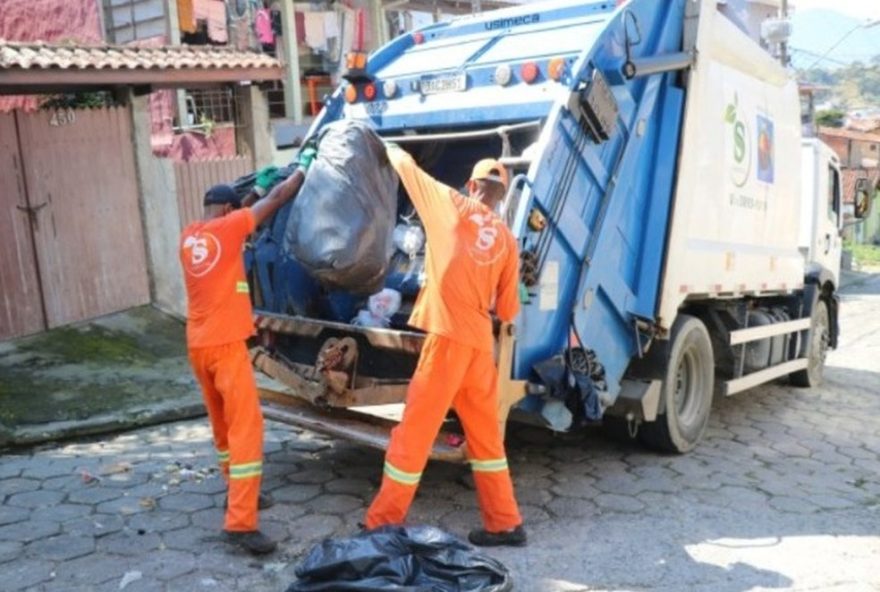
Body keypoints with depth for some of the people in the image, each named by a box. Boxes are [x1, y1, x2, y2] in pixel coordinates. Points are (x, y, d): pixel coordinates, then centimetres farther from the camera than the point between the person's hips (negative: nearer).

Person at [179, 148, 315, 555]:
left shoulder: (189, 236, 11)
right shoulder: (228, 228, -8)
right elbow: (278, 199, 1)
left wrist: (257, 188, 31)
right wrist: (304, 167, 15)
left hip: (197, 345, 8)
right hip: (225, 344, -8)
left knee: (222, 423, 21)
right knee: (245, 427, -7)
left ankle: (238, 492, 37)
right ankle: (240, 523, -10)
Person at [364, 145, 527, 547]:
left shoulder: (453, 207, 2)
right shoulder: (508, 241, 12)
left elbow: (405, 166, 12)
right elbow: (508, 311, 15)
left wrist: (388, 149, 33)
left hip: (447, 337, -5)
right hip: (480, 344, 5)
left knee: (414, 432, 3)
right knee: (485, 434, 17)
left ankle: (384, 522, 14)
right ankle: (505, 524, 24)